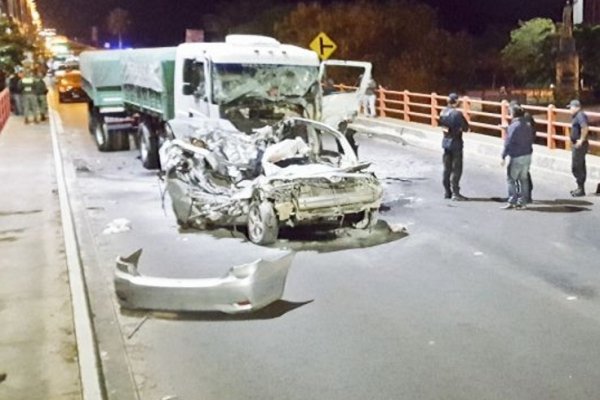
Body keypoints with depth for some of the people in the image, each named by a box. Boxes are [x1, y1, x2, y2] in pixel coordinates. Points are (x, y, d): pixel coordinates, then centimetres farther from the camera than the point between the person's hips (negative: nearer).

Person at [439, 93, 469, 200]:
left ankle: (447, 192, 17)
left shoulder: (443, 112, 2)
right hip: (456, 143, -7)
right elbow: (466, 127, -14)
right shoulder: (457, 113, -18)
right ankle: (455, 193, 0)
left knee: (446, 168, 12)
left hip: (446, 142, 7)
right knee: (456, 169, 0)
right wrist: (459, 128, 4)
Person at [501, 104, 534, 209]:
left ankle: (512, 201, -2)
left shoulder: (513, 126, -14)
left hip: (517, 157, -8)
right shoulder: (528, 126, 10)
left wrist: (503, 156, -11)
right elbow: (531, 140, 14)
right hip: (528, 155, 8)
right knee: (523, 178, 11)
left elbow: (508, 143, -15)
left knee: (511, 179, 0)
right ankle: (522, 202, 14)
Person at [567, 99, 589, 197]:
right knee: (580, 167, 16)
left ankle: (581, 189, 0)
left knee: (576, 167, -6)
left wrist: (581, 140, -27)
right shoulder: (577, 116, 13)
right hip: (577, 145, 11)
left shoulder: (580, 115, -18)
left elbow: (585, 127, -34)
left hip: (579, 145, -11)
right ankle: (580, 188, 25)